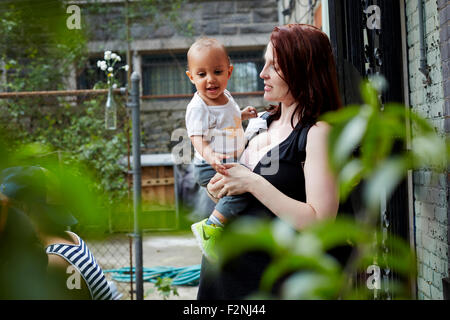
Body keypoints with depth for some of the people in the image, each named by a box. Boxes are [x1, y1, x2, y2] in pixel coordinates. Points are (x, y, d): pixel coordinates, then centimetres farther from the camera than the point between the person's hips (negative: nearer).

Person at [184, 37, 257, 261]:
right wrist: (211, 157, -46)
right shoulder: (198, 108, -20)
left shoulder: (225, 97, 6)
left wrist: (243, 115, 13)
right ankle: (210, 227, -20)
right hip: (209, 167, -9)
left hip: (230, 163, 9)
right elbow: (198, 139, -29)